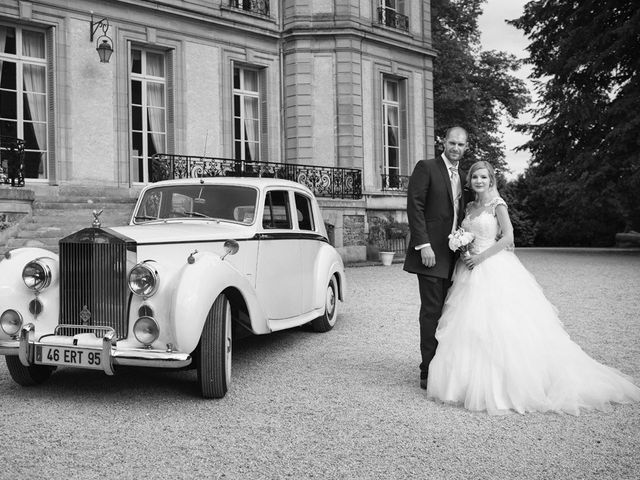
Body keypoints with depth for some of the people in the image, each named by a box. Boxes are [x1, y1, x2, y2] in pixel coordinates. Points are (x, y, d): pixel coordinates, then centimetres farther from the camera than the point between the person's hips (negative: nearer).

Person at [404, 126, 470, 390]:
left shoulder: (461, 176, 18)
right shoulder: (426, 168, -3)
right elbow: (415, 207, -11)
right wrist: (424, 245, -18)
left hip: (453, 255, 6)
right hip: (431, 253, -6)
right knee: (432, 311, -6)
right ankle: (428, 373, 1)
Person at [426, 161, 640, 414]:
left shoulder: (497, 204, -3)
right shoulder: (470, 207, 15)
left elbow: (508, 237, -11)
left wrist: (481, 257, -15)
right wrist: (462, 252, 2)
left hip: (494, 270, -6)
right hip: (472, 273, 6)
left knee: (497, 326, -9)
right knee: (470, 325, 3)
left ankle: (505, 386, -2)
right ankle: (475, 382, 10)